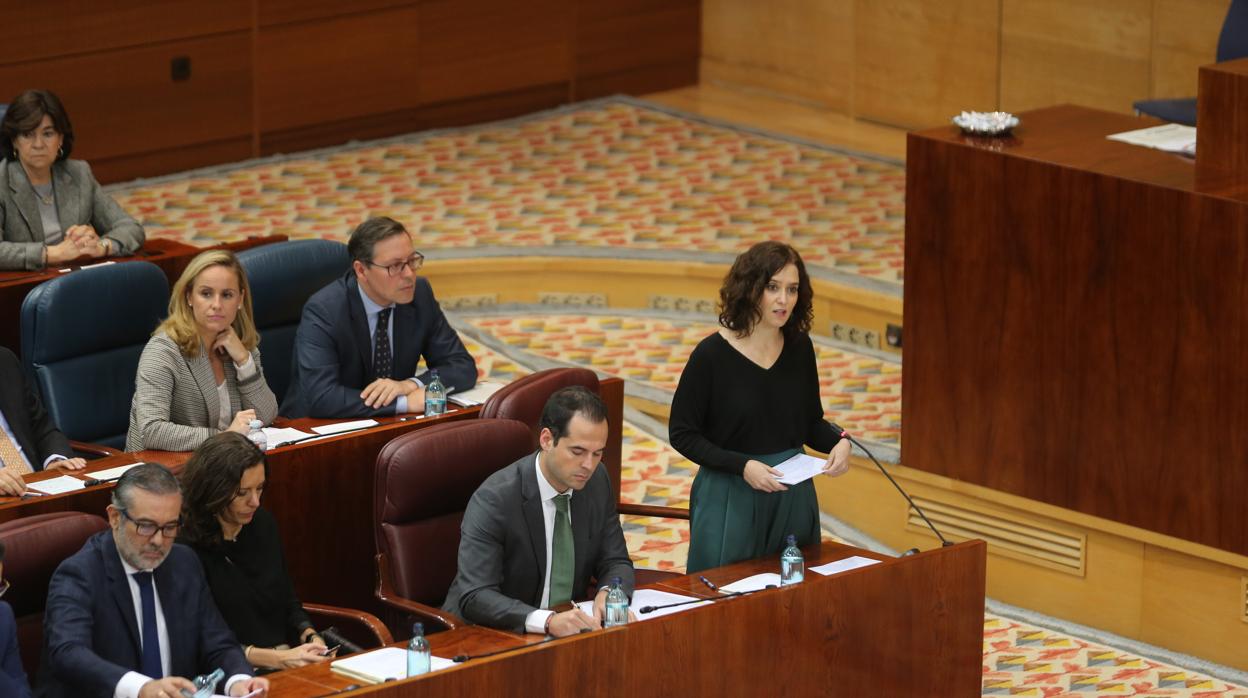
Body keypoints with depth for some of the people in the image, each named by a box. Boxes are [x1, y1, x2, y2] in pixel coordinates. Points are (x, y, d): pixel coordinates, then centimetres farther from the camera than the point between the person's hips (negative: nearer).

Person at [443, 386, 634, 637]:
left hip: (567, 628, 7)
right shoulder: (494, 500, -19)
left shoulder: (597, 479, 0)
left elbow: (616, 562, 7)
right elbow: (475, 597, -26)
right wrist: (548, 621, -41)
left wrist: (610, 594, -17)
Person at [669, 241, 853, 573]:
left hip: (794, 496, 4)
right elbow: (682, 434, -8)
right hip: (730, 498, -4)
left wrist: (838, 442, -10)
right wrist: (743, 467, -19)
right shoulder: (711, 355, -13)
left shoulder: (799, 347, 1)